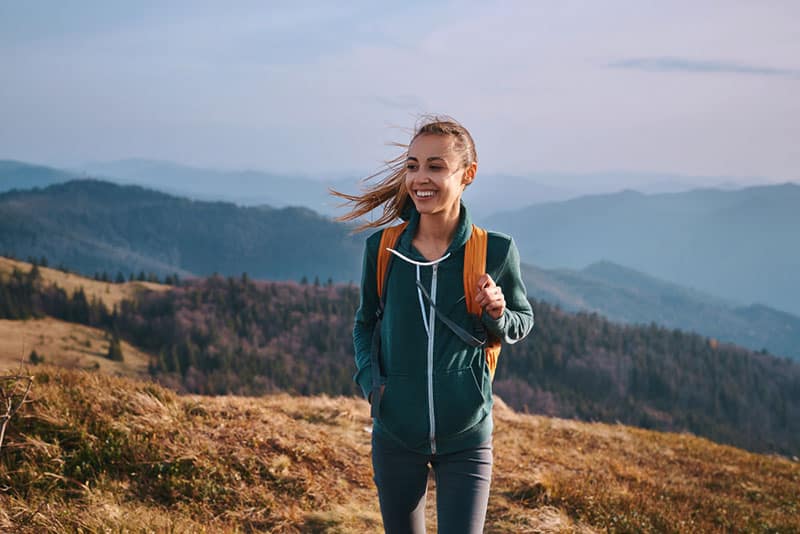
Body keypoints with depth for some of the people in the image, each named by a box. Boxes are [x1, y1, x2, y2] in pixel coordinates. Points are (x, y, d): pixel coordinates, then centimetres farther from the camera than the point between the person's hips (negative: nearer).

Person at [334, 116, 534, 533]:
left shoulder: (495, 251, -9)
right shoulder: (382, 248, -5)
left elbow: (523, 322, 6)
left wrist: (497, 315, -16)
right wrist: (369, 379, -5)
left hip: (466, 439, -2)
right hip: (395, 433, 2)